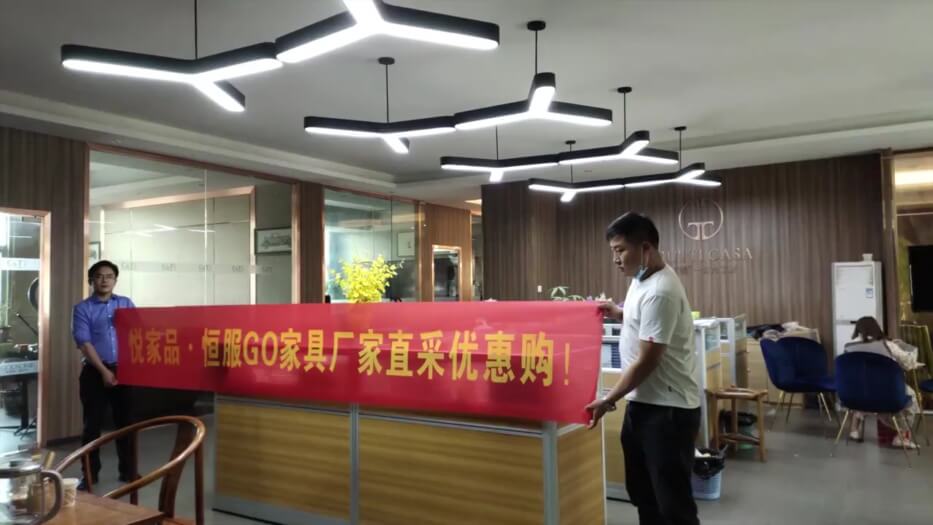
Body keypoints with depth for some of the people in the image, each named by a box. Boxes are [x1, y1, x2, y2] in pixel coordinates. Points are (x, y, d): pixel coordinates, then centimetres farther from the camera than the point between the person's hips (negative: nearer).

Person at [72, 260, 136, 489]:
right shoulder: (82, 308, 0)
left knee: (126, 421, 7)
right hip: (95, 372, -2)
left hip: (124, 370, 2)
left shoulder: (127, 304, 8)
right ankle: (90, 473, 16)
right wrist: (104, 371, -14)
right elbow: (84, 343, -7)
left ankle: (128, 470, 18)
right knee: (92, 424, 4)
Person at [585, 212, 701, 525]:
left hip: (668, 409, -10)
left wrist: (608, 401, -16)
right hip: (642, 403, 10)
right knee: (642, 493, 20)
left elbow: (647, 362, -22)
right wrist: (619, 315, 5)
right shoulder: (641, 279, 8)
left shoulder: (660, 292, -23)